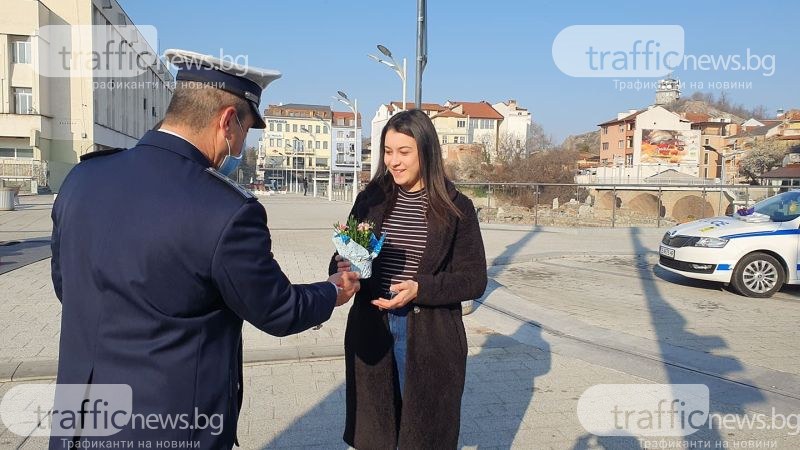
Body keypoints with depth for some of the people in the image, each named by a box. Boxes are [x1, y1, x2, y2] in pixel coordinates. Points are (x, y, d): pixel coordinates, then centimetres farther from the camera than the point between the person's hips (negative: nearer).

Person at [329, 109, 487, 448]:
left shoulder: (456, 208, -5)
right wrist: (342, 267, -16)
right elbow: (344, 258, 8)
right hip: (371, 332, 3)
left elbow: (474, 279, -5)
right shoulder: (370, 200, 4)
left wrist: (420, 289, -18)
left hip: (430, 340, -2)